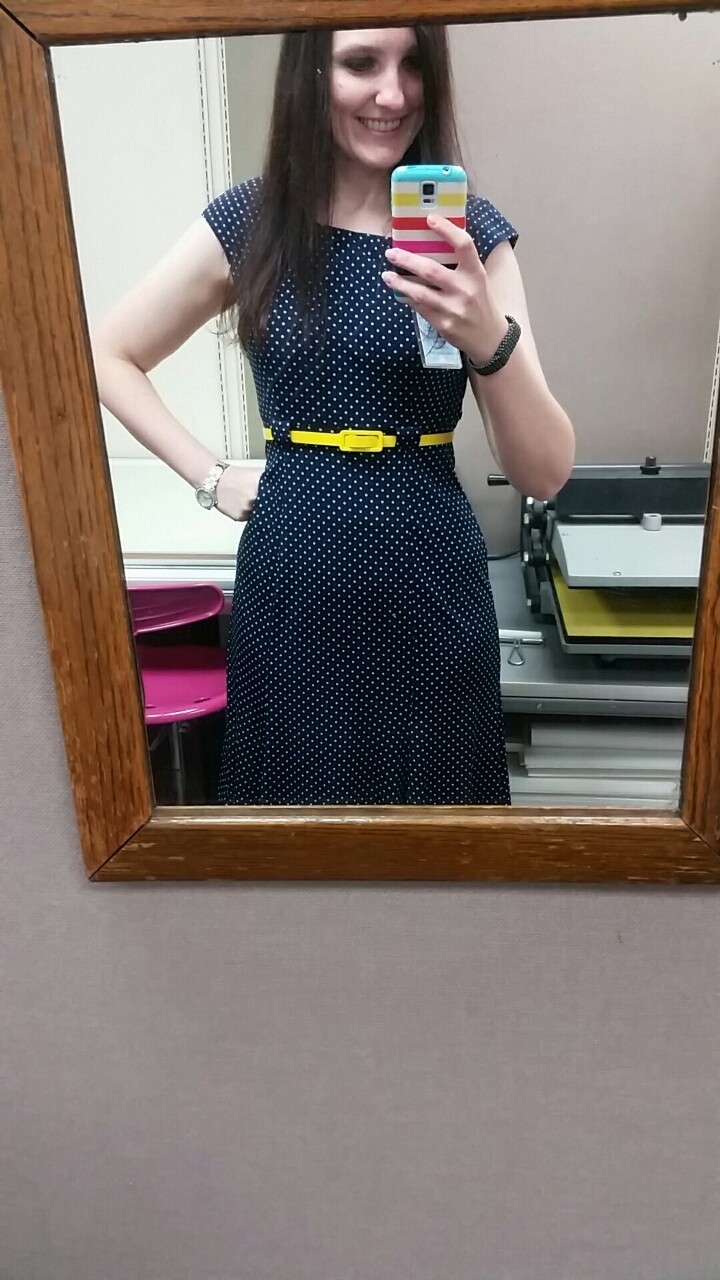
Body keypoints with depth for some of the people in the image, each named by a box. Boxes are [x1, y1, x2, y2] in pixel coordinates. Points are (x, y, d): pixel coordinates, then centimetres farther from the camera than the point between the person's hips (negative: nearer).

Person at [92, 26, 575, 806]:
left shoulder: (468, 233, -2)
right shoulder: (248, 222, -1)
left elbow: (545, 473, -8)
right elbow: (108, 357, 9)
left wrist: (489, 339, -26)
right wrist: (211, 479, -2)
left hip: (430, 583, 0)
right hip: (291, 583, 0)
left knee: (434, 807, 16)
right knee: (299, 808, 17)